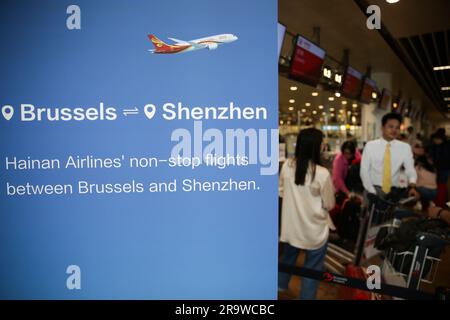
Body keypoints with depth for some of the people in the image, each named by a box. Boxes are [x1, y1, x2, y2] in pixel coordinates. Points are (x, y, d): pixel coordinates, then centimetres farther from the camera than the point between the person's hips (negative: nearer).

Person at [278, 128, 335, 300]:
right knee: (312, 268, 16)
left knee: (288, 257, 29)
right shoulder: (322, 173, -24)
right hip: (314, 229, -5)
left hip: (291, 225, 5)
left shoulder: (287, 166, -10)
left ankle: (280, 285, 52)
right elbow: (329, 205, -11)